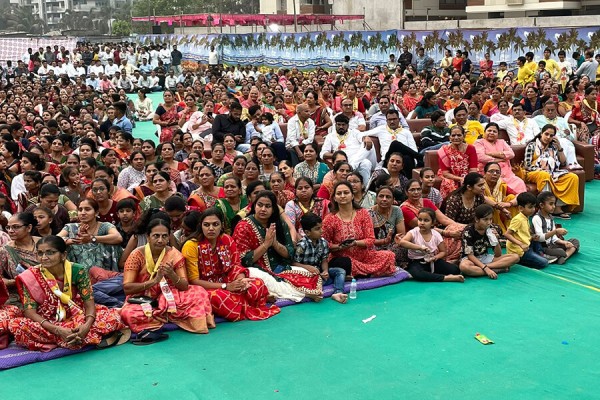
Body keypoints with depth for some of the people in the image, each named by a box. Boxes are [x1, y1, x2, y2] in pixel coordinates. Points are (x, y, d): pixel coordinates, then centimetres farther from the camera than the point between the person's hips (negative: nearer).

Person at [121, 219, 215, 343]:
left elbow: (185, 286, -8)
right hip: (142, 300, -2)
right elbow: (127, 288, -18)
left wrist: (172, 275, -29)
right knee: (128, 313, -35)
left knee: (199, 292, -20)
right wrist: (154, 281, -29)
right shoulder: (137, 255, -12)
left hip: (168, 298, 2)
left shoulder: (174, 255, -5)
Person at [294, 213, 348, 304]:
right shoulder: (302, 245, -17)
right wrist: (307, 267, -29)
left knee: (341, 271, -11)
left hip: (319, 272, 7)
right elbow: (294, 263, -15)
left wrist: (325, 271, -15)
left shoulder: (323, 242, 1)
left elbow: (324, 260, 5)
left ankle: (338, 292, -30)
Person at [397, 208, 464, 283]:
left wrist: (435, 257, -16)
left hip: (432, 261, 3)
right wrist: (420, 247, -38)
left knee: (455, 270, -16)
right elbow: (402, 242, -31)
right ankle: (446, 278, -30)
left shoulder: (436, 235, -2)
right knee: (416, 274, -40)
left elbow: (443, 252, 7)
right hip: (417, 262, -3)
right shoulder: (414, 232, -12)